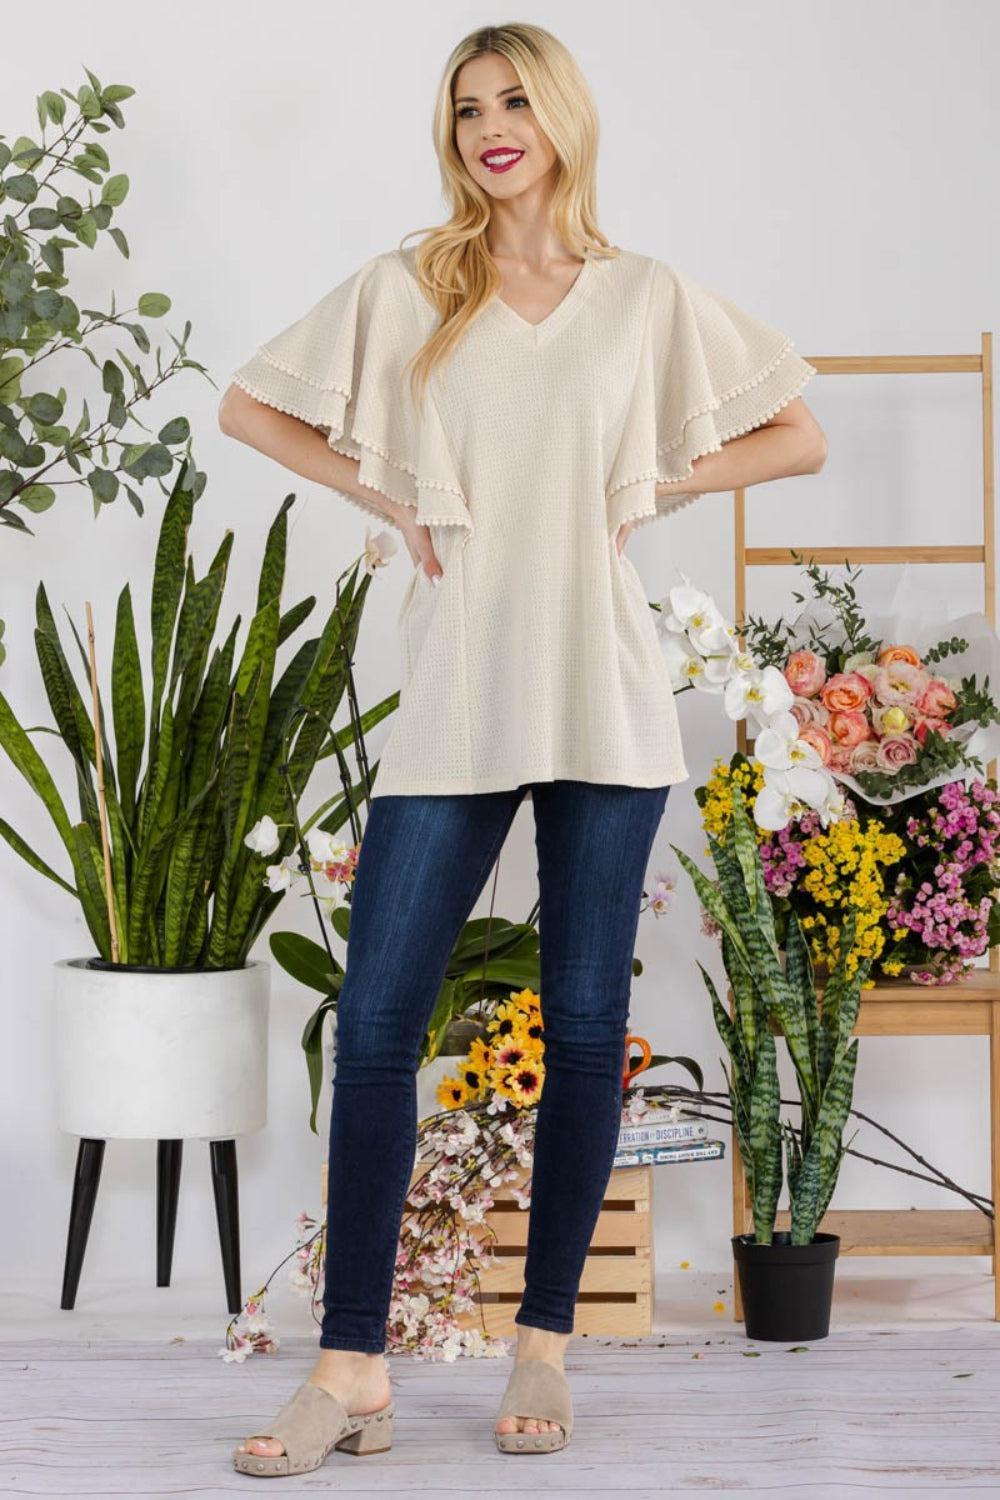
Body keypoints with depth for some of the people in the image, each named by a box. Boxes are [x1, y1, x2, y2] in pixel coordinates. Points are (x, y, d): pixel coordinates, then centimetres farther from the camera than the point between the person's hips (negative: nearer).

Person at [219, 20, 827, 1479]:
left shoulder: (652, 299, 8)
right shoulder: (406, 289, 7)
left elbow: (800, 437, 14)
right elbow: (250, 404, 14)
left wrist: (652, 486, 2)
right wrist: (390, 496, 3)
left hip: (604, 699, 0)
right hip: (454, 693, 0)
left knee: (585, 1021, 3)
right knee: (377, 1019, -7)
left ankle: (544, 1346, 13)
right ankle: (352, 1371, -3)